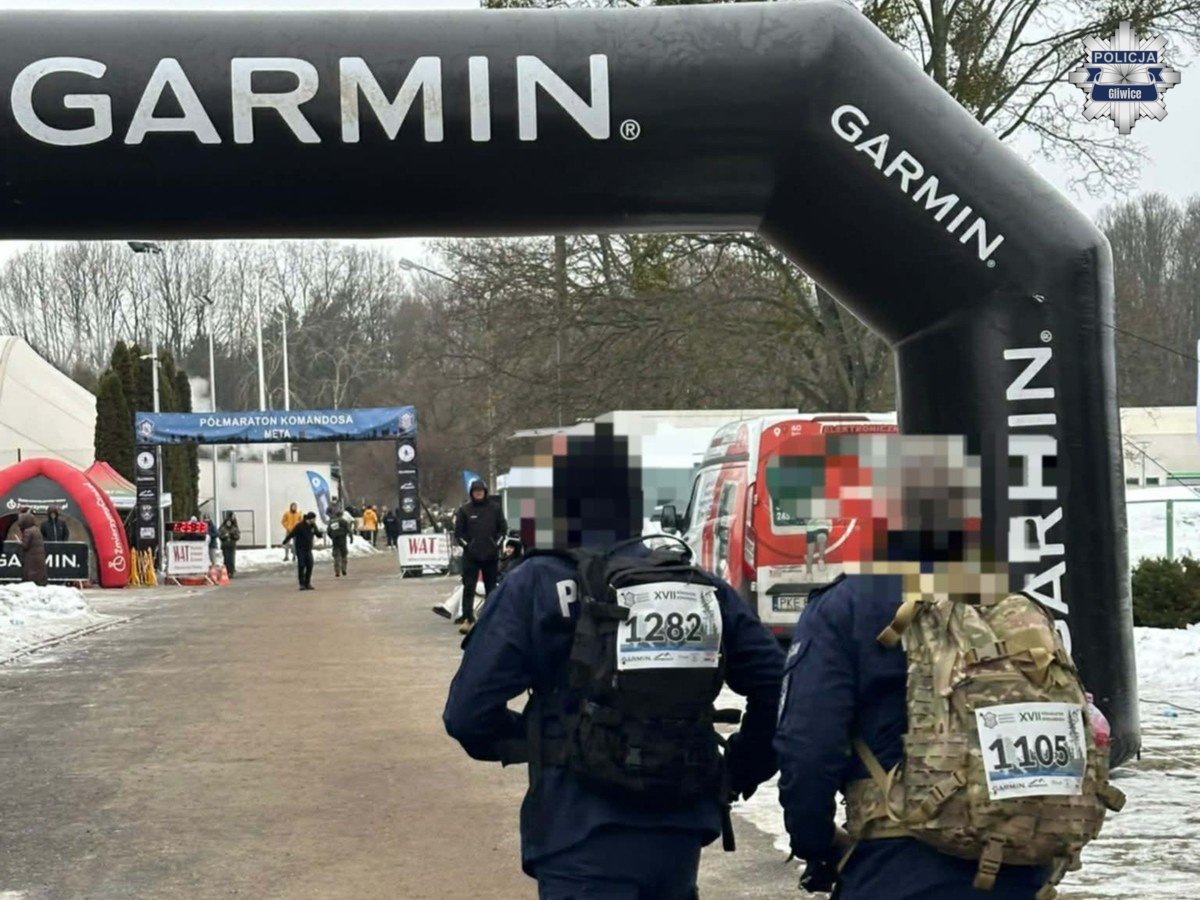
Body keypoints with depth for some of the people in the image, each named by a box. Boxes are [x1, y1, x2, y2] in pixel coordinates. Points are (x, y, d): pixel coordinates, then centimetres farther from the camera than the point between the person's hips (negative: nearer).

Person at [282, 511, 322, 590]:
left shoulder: (313, 526, 2)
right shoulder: (300, 526, -16)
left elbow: (318, 535, 6)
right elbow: (291, 534, -14)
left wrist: (320, 532, -17)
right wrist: (285, 542, -15)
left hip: (308, 550, 5)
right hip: (300, 549, -5)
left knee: (310, 566, -1)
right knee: (301, 566, -6)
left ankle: (307, 583, 9)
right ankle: (302, 584, 0)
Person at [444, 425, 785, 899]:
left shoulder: (536, 586, -5)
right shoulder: (699, 587, 7)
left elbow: (469, 713, -9)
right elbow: (777, 686, 3)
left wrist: (518, 742, 12)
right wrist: (740, 772, 15)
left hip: (584, 844, -5)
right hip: (679, 837, 5)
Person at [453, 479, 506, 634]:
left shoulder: (494, 508, 5)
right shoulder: (464, 509, 1)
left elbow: (503, 528, 9)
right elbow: (458, 531, 2)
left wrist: (496, 543, -1)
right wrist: (466, 545, -6)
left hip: (490, 555, 2)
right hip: (470, 556, -2)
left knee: (491, 587, 10)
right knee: (468, 587, -8)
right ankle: (467, 619, -10)